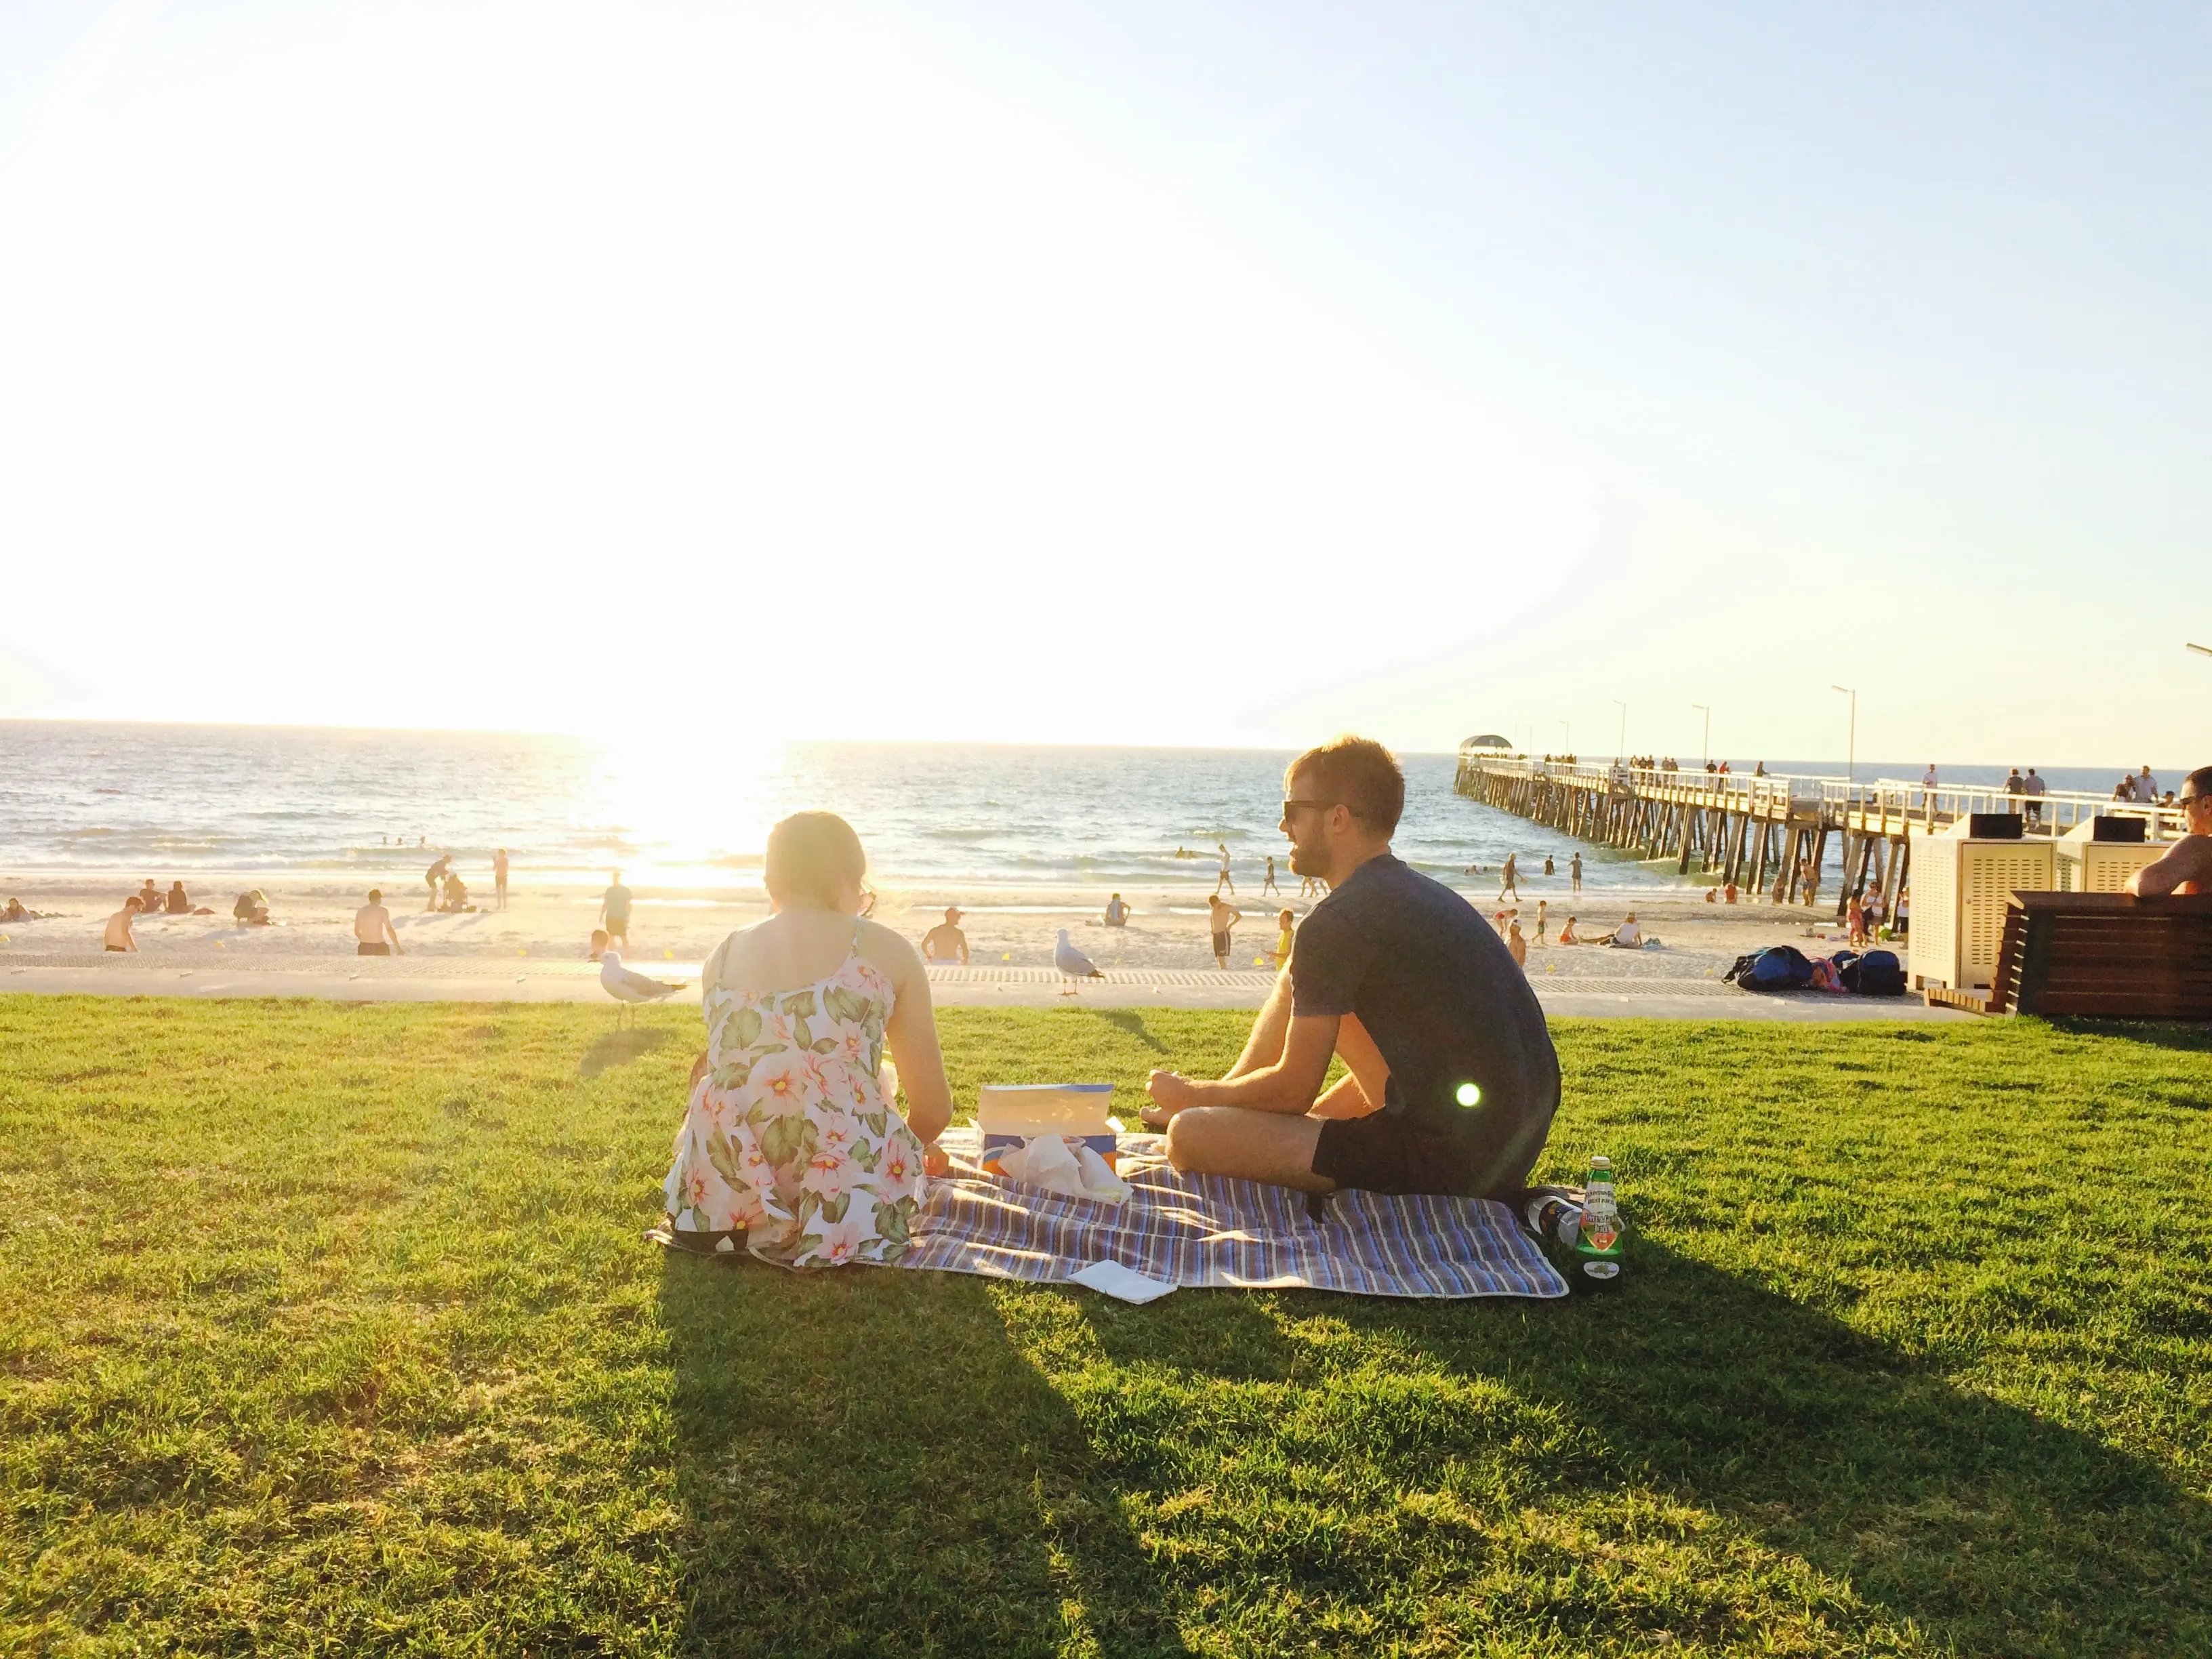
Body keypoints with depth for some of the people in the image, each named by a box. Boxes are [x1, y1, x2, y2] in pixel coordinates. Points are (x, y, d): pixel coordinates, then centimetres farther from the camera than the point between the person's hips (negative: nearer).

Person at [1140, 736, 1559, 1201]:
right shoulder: (1424, 894, 14)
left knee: (1190, 1138, -16)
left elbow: (1293, 1091, -9)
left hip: (1451, 1159, -10)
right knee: (1301, 984, 21)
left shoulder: (1337, 923, -14)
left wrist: (1192, 1096, 10)